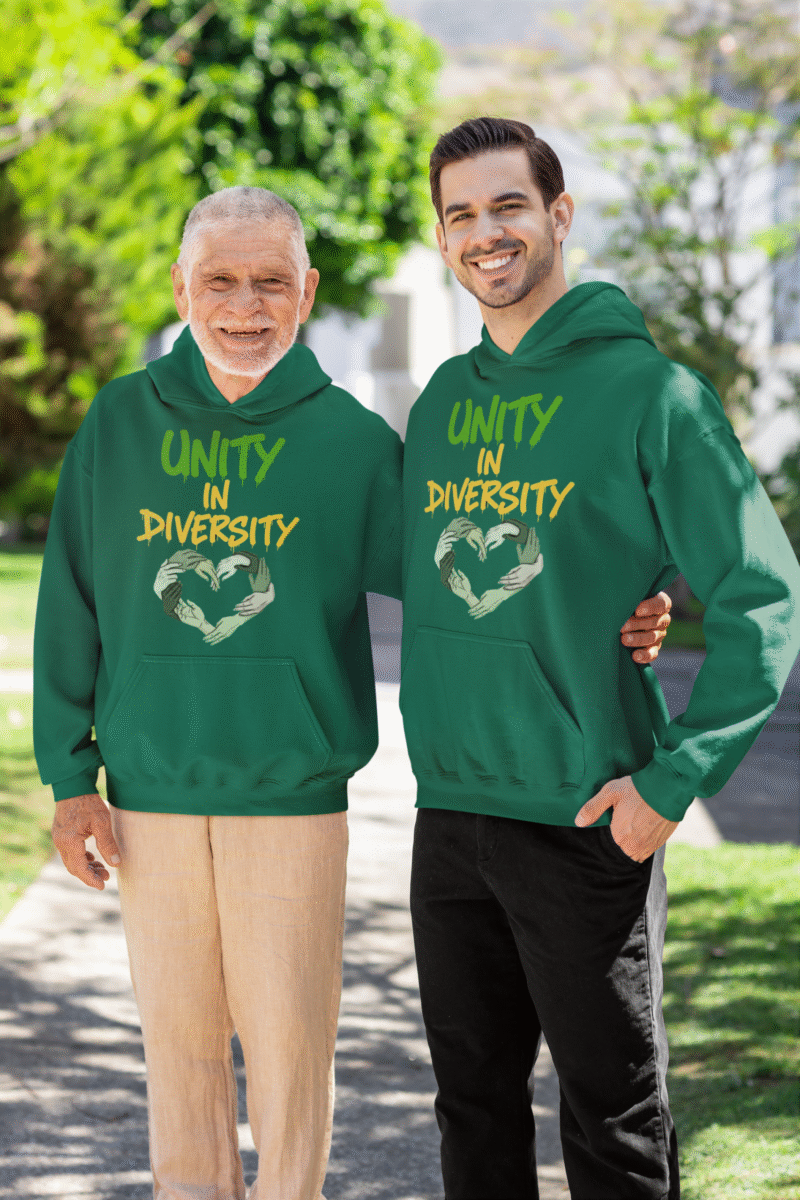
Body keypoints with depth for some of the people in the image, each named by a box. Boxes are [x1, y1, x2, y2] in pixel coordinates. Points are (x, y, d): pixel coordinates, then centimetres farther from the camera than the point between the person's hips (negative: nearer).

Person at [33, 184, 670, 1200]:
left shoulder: (352, 439, -1)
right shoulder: (120, 424, 3)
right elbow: (71, 611, 7)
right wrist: (70, 775, 3)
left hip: (293, 798, -1)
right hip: (150, 795, 1)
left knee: (289, 1038, 4)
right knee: (179, 1038, 10)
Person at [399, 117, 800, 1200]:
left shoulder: (649, 391, -9)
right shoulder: (441, 404, 11)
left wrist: (673, 779, -16)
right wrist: (441, 744, 9)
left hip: (587, 820, -6)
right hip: (449, 815, 6)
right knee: (475, 1107, 16)